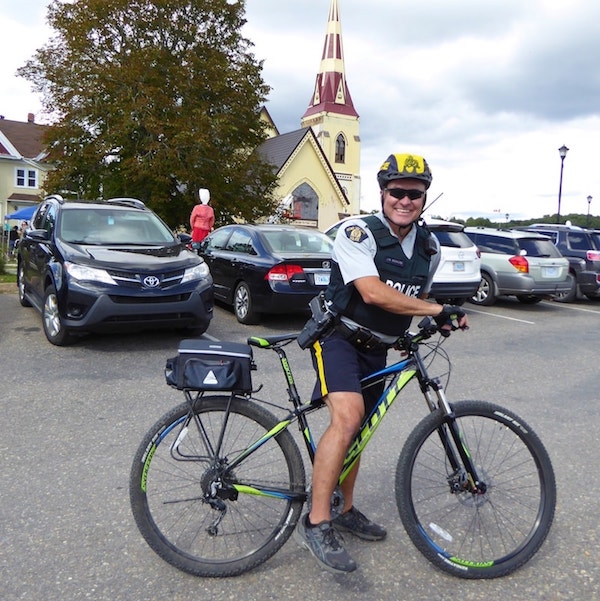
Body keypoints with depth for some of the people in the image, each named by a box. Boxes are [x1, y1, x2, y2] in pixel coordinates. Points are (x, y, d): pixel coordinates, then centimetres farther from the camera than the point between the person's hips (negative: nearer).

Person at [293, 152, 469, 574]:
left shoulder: (430, 248, 3)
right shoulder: (358, 233, -18)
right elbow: (373, 293, -31)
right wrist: (437, 310, -29)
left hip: (377, 349, 7)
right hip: (339, 337, -6)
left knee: (357, 431, 15)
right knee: (347, 416, -27)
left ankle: (346, 512, 33)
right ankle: (316, 524, -18)